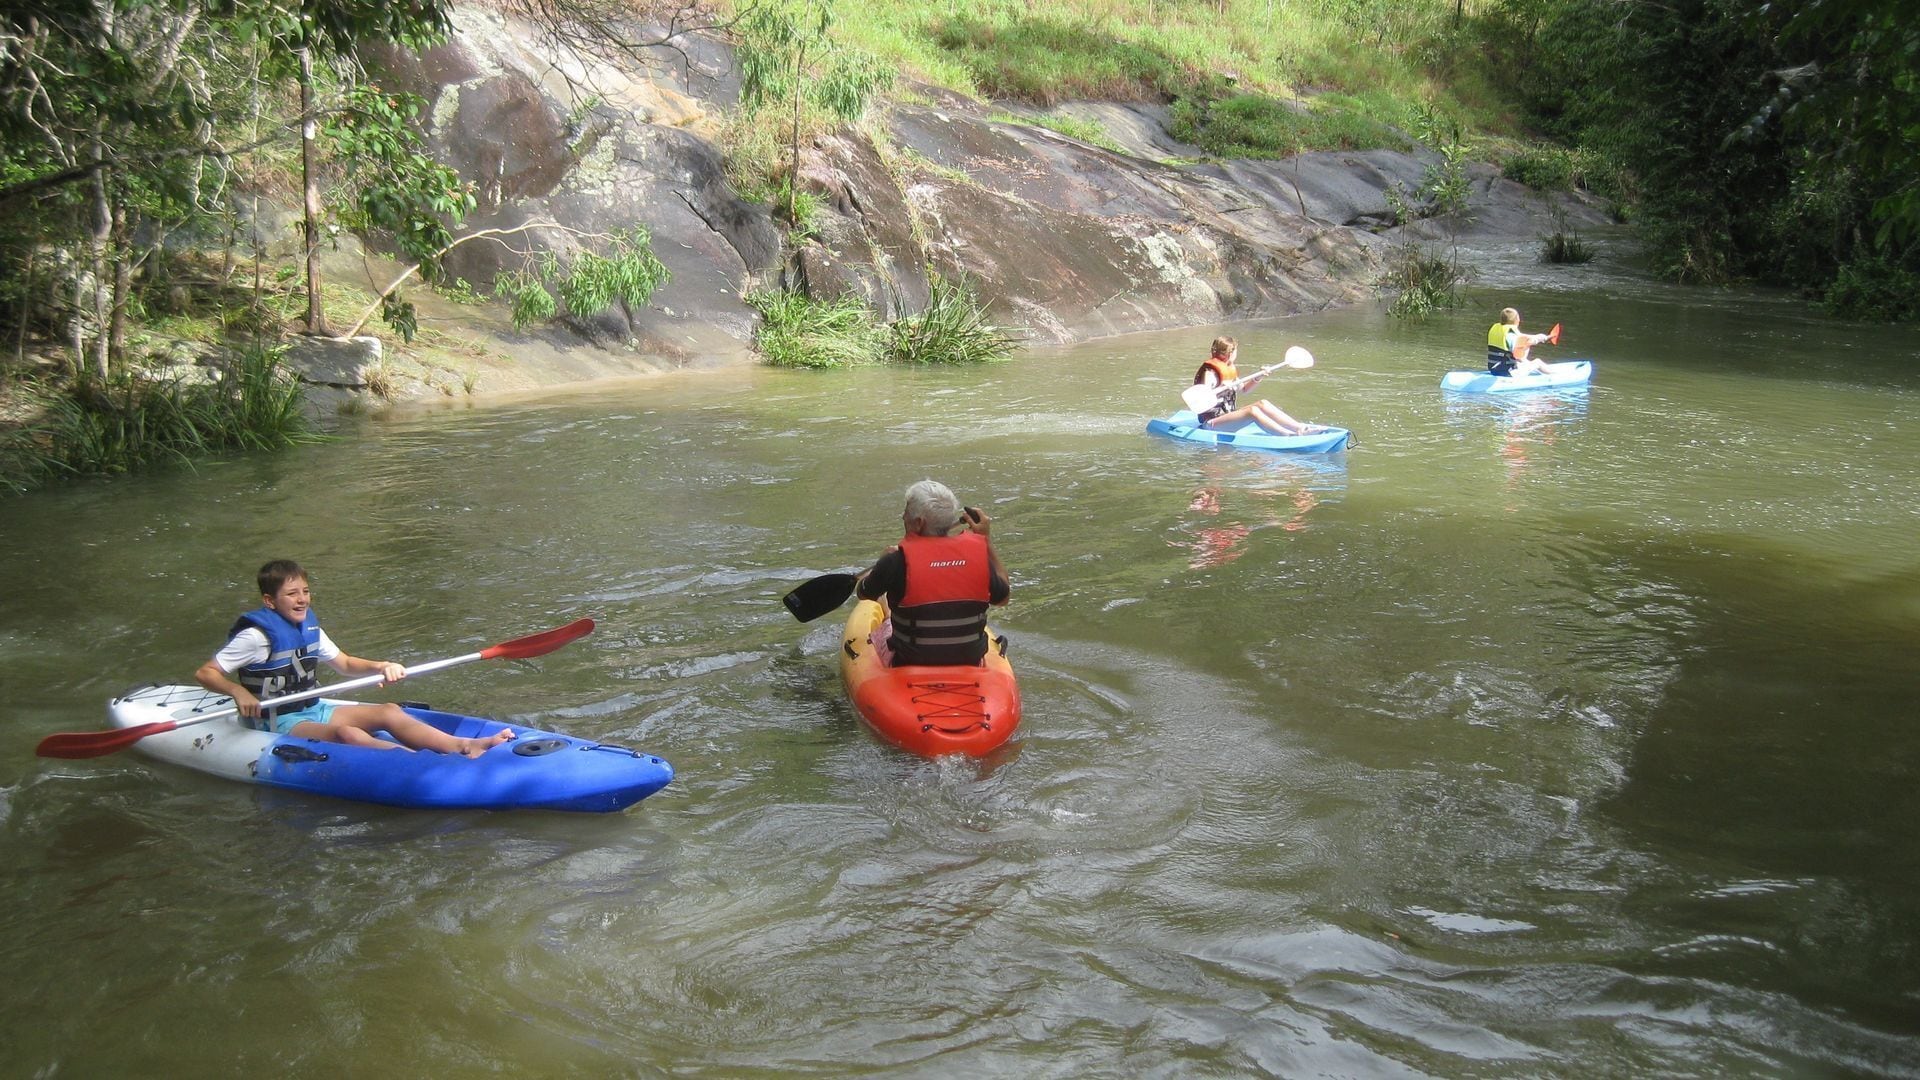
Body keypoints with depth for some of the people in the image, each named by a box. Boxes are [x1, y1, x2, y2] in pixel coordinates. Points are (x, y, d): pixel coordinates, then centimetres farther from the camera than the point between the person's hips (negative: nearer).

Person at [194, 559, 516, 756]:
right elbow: (204, 673, -14)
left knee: (389, 712, -13)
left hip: (313, 709, 8)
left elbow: (345, 664, 16)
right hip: (278, 723, -8)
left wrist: (381, 667, -3)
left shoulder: (309, 627, 9)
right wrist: (238, 691, -33)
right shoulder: (257, 635, -14)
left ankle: (465, 746, -33)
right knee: (345, 733, -35)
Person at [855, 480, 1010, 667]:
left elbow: (863, 593, -1)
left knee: (882, 629, 30)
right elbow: (1002, 598, 5)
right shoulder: (977, 552, -13)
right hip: (969, 663, 3)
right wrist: (988, 540, 9)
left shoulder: (897, 561, -21)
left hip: (908, 665, -2)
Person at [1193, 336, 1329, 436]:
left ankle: (1301, 427, -15)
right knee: (1253, 411, -28)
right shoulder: (1210, 372, -14)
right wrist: (1221, 389, -37)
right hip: (1211, 421, -10)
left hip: (1227, 413, 10)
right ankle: (1291, 436, -40)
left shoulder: (1229, 369, 16)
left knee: (1263, 403, -5)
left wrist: (1257, 378, 17)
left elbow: (1243, 389, 31)